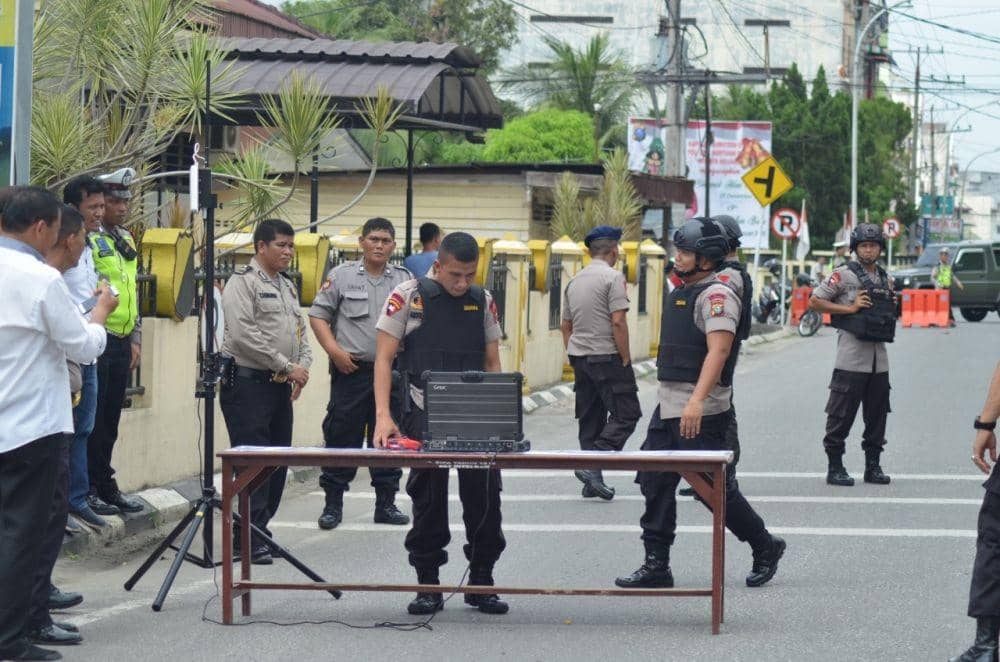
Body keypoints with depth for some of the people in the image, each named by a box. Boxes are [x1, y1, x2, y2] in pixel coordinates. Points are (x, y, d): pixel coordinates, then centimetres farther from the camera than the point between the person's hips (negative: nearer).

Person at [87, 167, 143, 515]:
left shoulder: (126, 240, 17)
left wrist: (135, 339, 18)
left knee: (110, 419, 12)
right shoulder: (87, 238, -10)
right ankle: (88, 488, 2)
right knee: (93, 417, -3)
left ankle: (106, 485, 18)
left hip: (121, 343, 8)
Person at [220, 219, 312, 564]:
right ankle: (249, 540, -10)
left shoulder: (288, 286, 20)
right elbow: (245, 335, -18)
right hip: (248, 382, -9)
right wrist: (286, 367, -15)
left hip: (281, 386, 9)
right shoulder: (243, 282, -8)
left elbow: (300, 330, 24)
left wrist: (303, 365, 4)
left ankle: (258, 531, 18)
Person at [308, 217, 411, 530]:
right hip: (351, 370, -2)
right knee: (342, 436, -1)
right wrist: (334, 351, -9)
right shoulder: (342, 275, 3)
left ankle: (386, 503, 15)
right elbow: (318, 315, 3)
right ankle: (333, 504, 5)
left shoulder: (405, 280, 10)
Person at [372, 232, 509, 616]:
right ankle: (428, 586, 12)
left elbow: (492, 363, 14)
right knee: (428, 500, 3)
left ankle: (481, 583, 11)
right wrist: (383, 415, -14)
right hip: (424, 414, -3)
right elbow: (384, 358, -4)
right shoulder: (409, 297, -2)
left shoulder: (483, 302, 9)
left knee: (484, 497, 0)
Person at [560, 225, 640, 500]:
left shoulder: (574, 281, 13)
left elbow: (565, 325, 17)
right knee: (625, 414, -4)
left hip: (579, 355, 8)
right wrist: (626, 359, -11)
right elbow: (618, 322, -16)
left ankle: (593, 481, 10)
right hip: (607, 355, -8)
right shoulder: (613, 277, -10)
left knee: (590, 418, 11)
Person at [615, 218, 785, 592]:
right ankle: (656, 566, 8)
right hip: (668, 407, 9)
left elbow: (718, 351, -25)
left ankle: (765, 548, 16)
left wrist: (697, 401, -36)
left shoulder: (716, 295, -13)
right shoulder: (682, 293, 17)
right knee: (655, 482, 5)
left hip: (701, 415, -9)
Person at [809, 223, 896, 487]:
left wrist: (893, 306, 7)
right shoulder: (844, 275, -5)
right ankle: (835, 468, 3)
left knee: (877, 415, 9)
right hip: (851, 358, -6)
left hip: (879, 359, 6)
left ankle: (873, 466, 17)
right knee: (841, 415, -3)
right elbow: (814, 301, -7)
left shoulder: (886, 279, 15)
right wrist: (849, 308, -12)